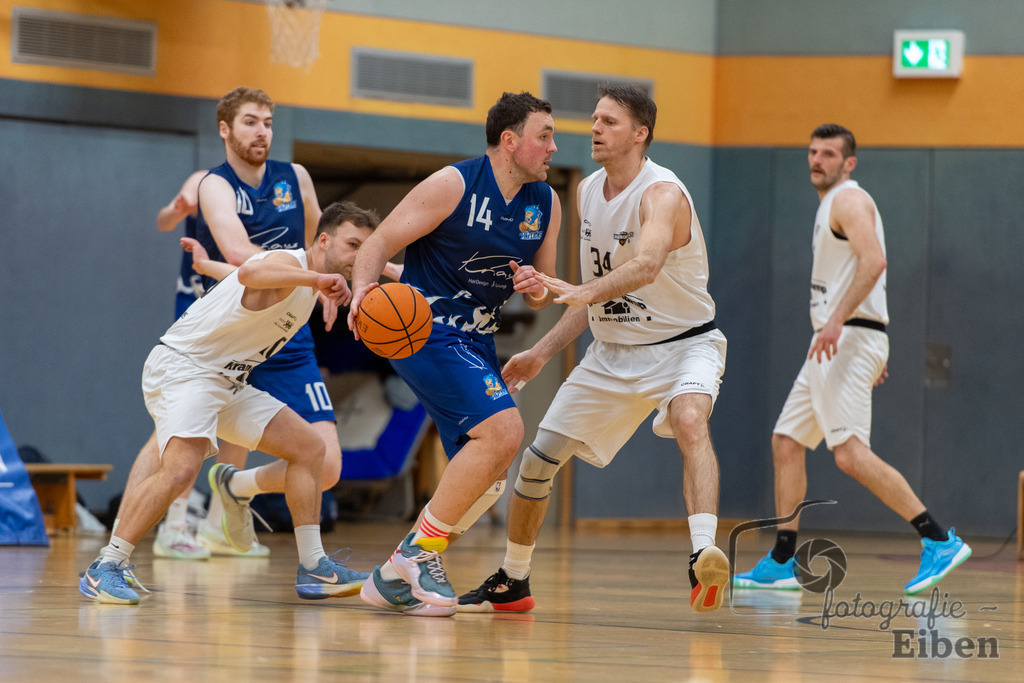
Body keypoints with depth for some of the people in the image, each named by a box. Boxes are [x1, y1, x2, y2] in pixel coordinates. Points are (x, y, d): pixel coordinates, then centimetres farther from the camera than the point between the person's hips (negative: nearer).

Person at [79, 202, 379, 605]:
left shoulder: (305, 284, 14)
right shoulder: (288, 263, -17)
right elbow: (251, 274, -43)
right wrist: (317, 279, -51)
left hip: (227, 382, 10)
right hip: (181, 369, -10)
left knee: (309, 448, 8)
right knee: (181, 469, -30)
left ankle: (313, 569, 11)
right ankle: (105, 570, -23)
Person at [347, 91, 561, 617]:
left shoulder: (546, 204, 7)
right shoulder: (454, 185, -12)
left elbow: (544, 293, 16)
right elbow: (381, 242, -12)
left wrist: (537, 289, -9)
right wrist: (362, 287, -32)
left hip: (475, 344, 8)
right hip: (425, 331, -8)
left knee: (484, 481, 5)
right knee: (503, 430, -25)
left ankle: (393, 579, 16)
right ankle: (421, 549, -15)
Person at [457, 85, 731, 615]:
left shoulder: (662, 194, -23)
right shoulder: (587, 192, 2)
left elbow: (646, 266, -44)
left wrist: (583, 293, -59)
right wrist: (544, 351, 11)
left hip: (682, 346, -7)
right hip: (613, 352, 7)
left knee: (689, 420, -38)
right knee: (538, 459, 5)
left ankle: (704, 559, -51)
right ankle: (511, 584, 24)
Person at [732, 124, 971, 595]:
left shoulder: (849, 200, -9)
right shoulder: (831, 205, 23)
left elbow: (874, 261, -25)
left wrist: (836, 320, -31)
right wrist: (874, 352, 28)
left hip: (850, 339, -11)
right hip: (835, 344, 11)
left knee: (851, 454, -19)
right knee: (786, 442, 10)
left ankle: (940, 542, -20)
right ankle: (780, 565, 14)